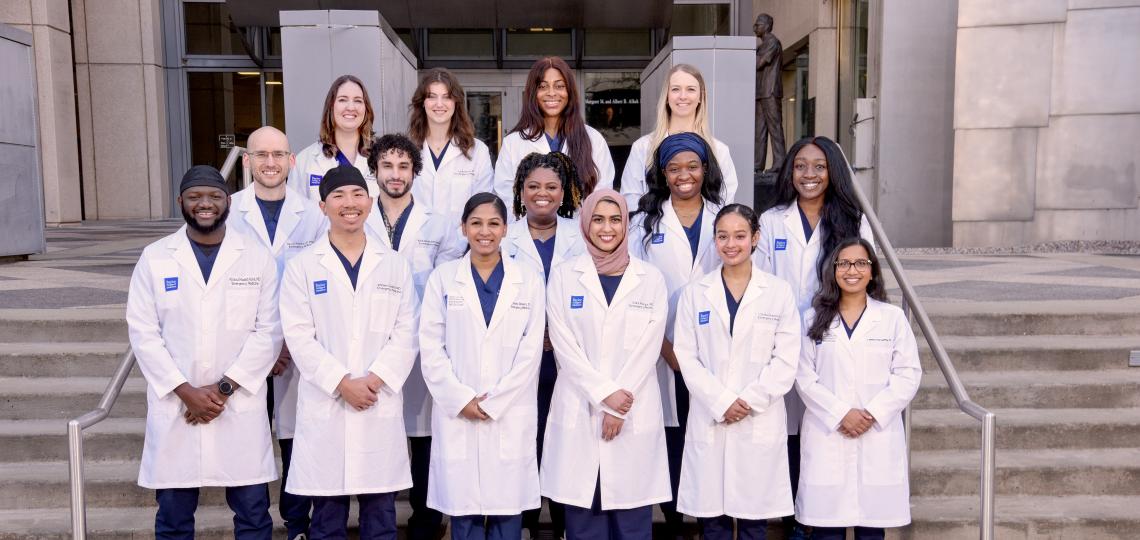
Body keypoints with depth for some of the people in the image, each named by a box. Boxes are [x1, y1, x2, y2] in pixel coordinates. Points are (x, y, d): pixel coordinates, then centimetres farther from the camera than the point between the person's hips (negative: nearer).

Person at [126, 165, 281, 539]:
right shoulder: (155, 258, 5)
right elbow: (143, 333, 0)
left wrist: (224, 387, -10)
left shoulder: (258, 257, 3)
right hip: (175, 408, 1)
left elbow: (268, 331, -2)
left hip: (241, 408, 0)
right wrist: (186, 391, -9)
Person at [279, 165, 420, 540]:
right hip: (324, 407, -1)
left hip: (381, 407, 1)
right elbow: (299, 336, -4)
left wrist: (375, 380, -11)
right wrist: (342, 382, -13)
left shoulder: (395, 265, 10)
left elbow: (406, 334, 3)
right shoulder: (302, 266, 5)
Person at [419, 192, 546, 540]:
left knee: (507, 510, 4)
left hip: (511, 417, 0)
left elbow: (531, 351, -1)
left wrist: (494, 402, -8)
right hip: (457, 415, 0)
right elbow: (431, 347, 1)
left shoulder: (528, 281, 6)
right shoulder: (443, 278, 6)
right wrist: (462, 400, -9)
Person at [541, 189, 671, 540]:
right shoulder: (564, 276, 3)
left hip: (634, 414, 0)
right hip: (579, 411, 0)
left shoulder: (651, 279, 5)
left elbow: (648, 348, -2)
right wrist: (605, 393, -12)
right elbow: (563, 345, -3)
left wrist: (619, 408, -9)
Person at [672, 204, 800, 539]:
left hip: (761, 424, 0)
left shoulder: (779, 292, 4)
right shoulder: (695, 293, 6)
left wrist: (749, 402, -10)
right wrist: (721, 403, -11)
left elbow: (786, 360, -1)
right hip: (709, 421, 1)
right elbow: (686, 356, 0)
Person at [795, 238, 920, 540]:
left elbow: (909, 374, 1)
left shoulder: (893, 318, 6)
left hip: (878, 436, 0)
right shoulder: (814, 319, 7)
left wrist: (873, 414, -10)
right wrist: (840, 414, -11)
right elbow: (804, 376, 0)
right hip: (826, 435, 0)